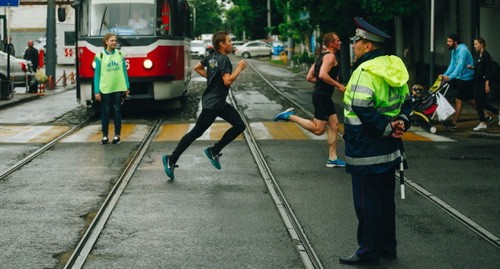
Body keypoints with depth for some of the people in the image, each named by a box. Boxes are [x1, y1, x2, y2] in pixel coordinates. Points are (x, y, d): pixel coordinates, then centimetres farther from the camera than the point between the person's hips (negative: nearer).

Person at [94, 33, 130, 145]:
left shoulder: (120, 55, 5)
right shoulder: (100, 56, -2)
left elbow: (124, 72, 10)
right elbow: (97, 74, -1)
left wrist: (127, 87, 7)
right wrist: (96, 91, -5)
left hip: (119, 88, 2)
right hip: (105, 89, -2)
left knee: (117, 111, 5)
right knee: (105, 112, 4)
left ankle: (117, 135, 13)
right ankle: (105, 136, 12)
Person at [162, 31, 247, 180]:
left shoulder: (212, 57, 9)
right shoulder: (224, 59, -17)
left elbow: (197, 68, 21)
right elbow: (228, 81, -26)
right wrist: (239, 68, -15)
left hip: (220, 103, 10)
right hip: (212, 103, -10)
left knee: (239, 125, 6)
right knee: (196, 133, -5)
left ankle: (214, 151, 9)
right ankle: (171, 160, 2)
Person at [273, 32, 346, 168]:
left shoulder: (321, 57, 16)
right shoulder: (330, 56, -14)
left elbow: (310, 77, 17)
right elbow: (322, 75, -30)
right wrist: (338, 85, -20)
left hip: (324, 96, 10)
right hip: (322, 96, -10)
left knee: (334, 125, 12)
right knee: (318, 129, -6)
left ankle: (332, 159, 14)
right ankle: (290, 116, -2)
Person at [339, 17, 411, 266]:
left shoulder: (365, 72, -19)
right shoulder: (393, 68, 10)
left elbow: (363, 110, -27)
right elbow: (407, 101, 16)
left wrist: (387, 128, -17)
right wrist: (401, 122, 1)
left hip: (366, 152, -9)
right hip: (389, 151, 9)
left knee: (366, 202, -1)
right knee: (385, 199, 17)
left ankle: (368, 252, 5)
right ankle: (387, 246, 26)